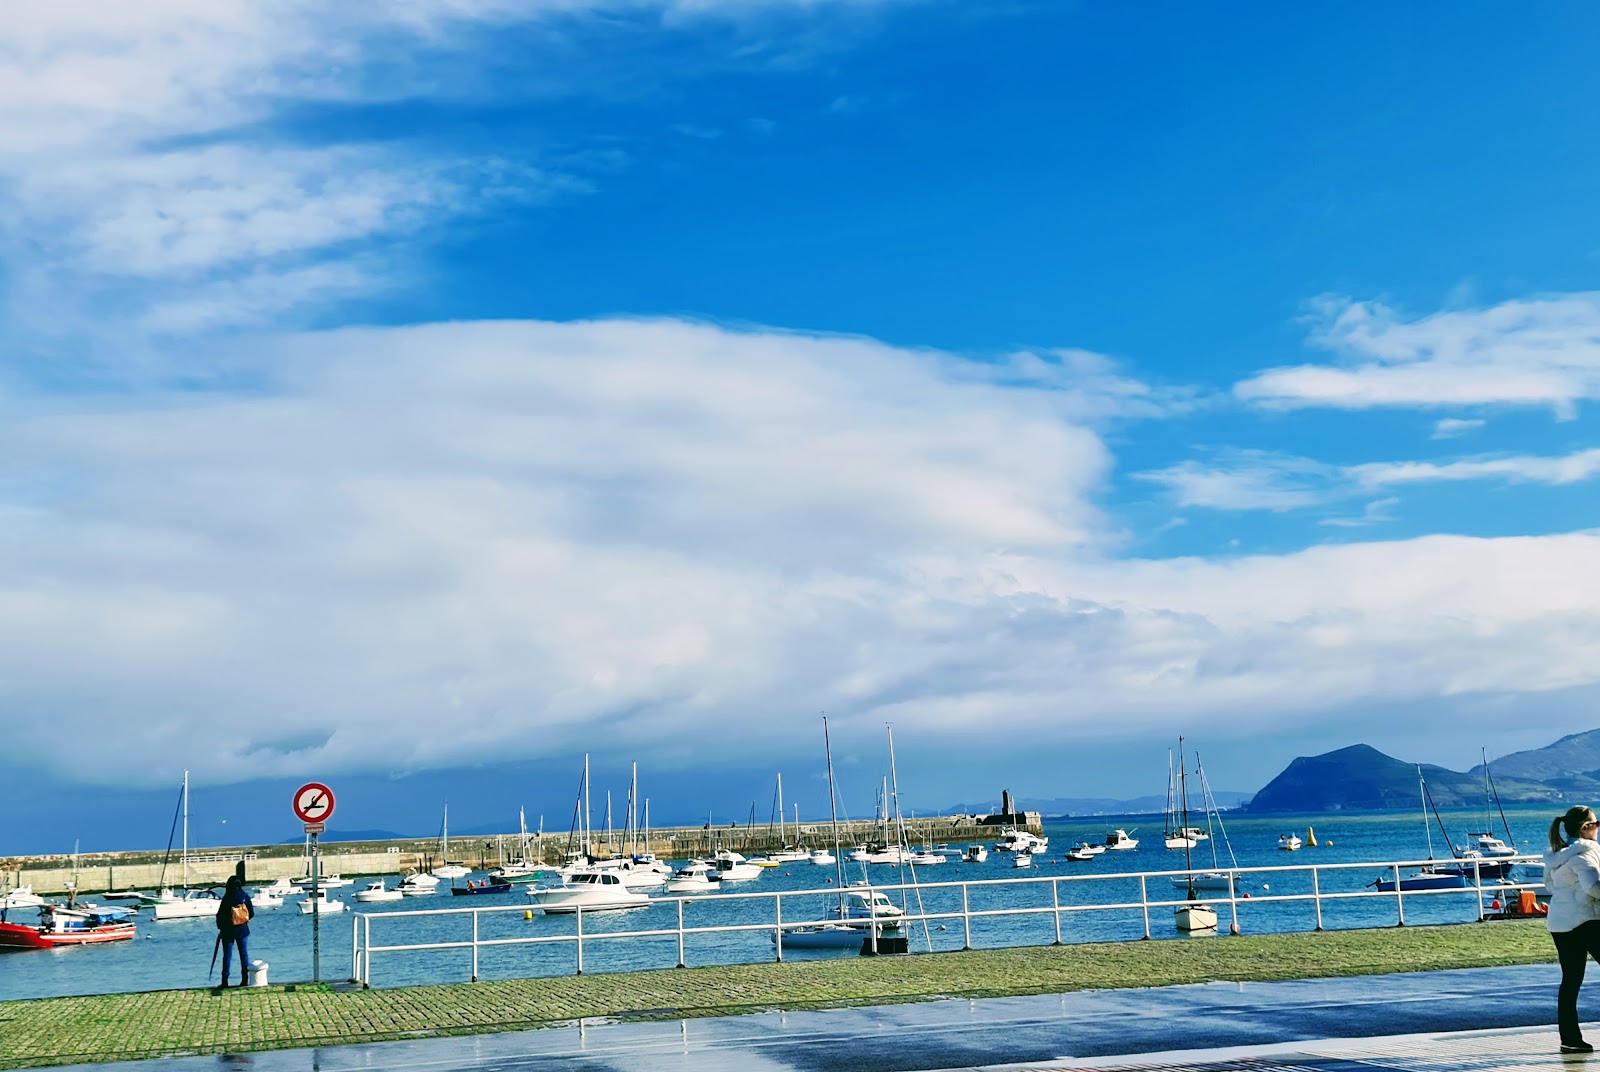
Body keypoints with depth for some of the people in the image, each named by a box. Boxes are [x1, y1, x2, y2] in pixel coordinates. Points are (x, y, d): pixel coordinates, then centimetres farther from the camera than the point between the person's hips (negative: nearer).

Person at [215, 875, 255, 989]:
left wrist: (220, 928, 4)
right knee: (244, 954, 10)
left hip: (228, 931, -3)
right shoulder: (245, 896, -4)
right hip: (243, 931, 3)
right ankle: (245, 979, 11)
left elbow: (220, 915, -11)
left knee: (227, 956, 5)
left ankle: (225, 981, 6)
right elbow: (252, 913, 2)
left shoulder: (227, 898, -14)